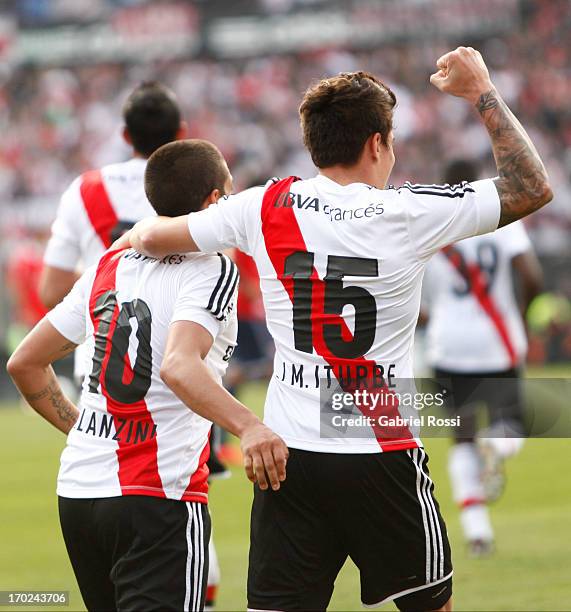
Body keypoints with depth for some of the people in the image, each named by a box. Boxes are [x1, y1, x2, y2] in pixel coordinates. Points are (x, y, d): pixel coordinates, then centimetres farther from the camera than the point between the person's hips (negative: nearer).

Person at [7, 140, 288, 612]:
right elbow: (179, 366, -26)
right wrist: (247, 425, -37)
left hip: (77, 490, 7)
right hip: (157, 495, -7)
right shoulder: (212, 270, -7)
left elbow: (25, 363, 17)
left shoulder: (109, 268, 13)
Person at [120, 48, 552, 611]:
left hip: (287, 453, 3)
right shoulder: (409, 213, -8)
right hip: (381, 454, -3)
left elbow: (155, 237, 11)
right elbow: (533, 188, 0)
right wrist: (481, 93, 9)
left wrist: (136, 235, 35)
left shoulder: (267, 208, 0)